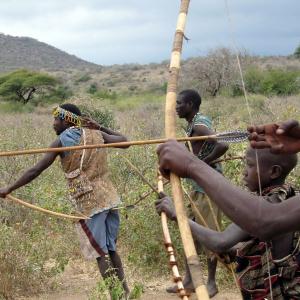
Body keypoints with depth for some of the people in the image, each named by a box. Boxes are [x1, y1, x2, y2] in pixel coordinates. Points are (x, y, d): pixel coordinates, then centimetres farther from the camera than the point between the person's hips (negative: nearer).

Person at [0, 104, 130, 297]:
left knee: (100, 253, 1)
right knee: (110, 249, 16)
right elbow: (124, 140, 15)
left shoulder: (62, 141, -4)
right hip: (108, 198, 6)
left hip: (88, 203, -5)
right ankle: (125, 292, 18)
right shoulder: (96, 134, 7)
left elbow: (36, 170, -5)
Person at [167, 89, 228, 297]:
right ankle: (189, 279, 22)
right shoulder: (198, 121, 10)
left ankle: (211, 282, 12)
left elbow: (222, 145, -33)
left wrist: (202, 164, -23)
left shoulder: (198, 126, -19)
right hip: (198, 186, 10)